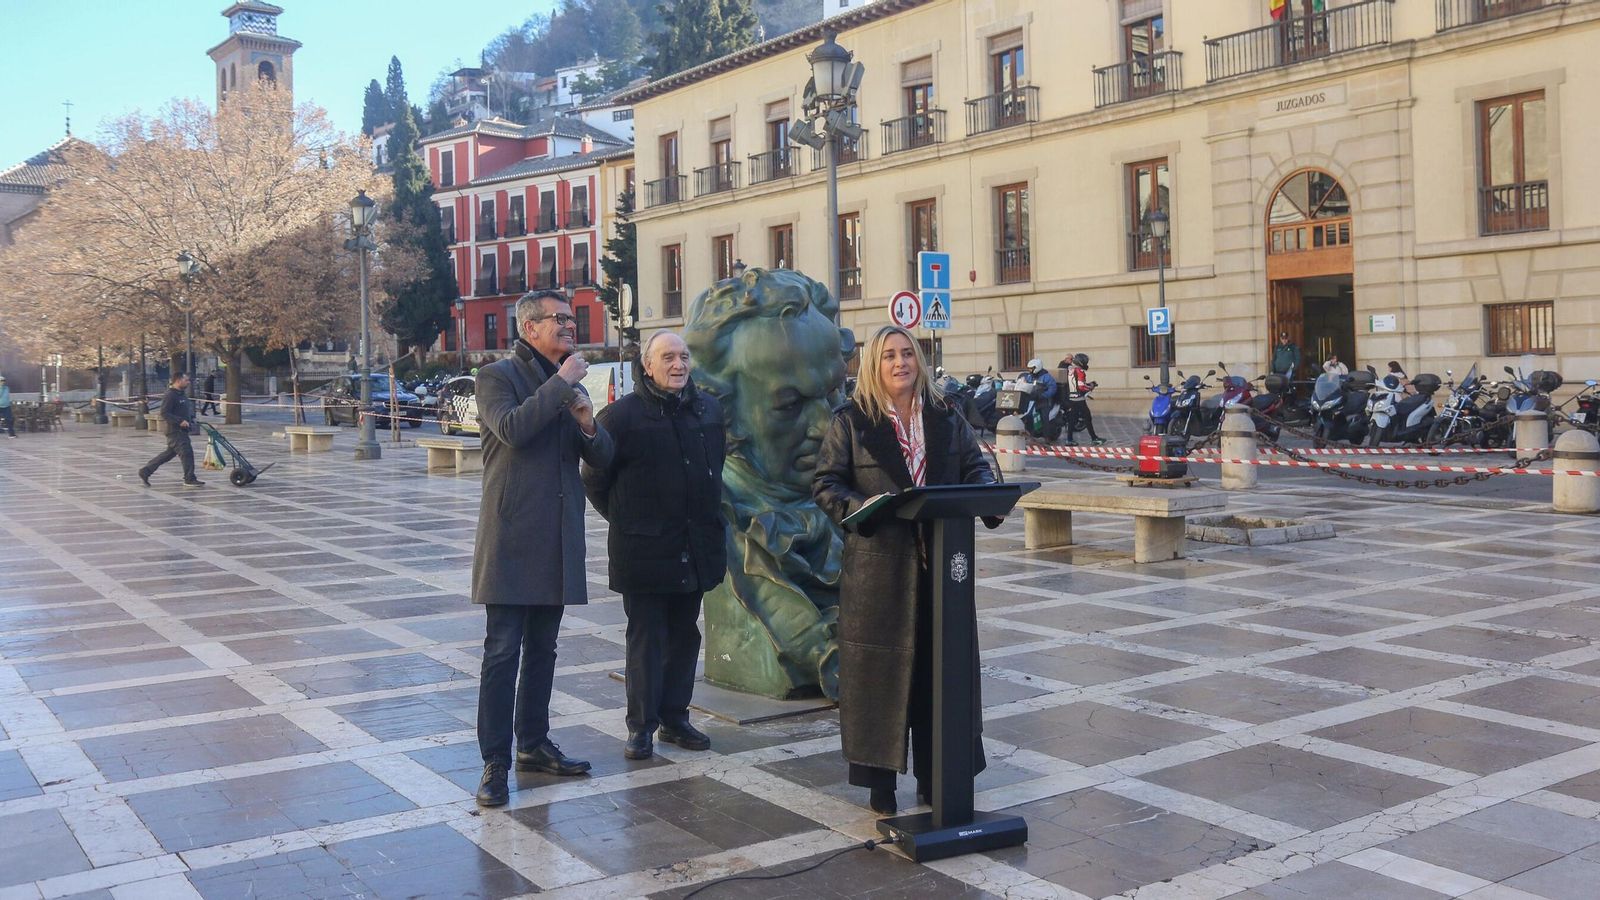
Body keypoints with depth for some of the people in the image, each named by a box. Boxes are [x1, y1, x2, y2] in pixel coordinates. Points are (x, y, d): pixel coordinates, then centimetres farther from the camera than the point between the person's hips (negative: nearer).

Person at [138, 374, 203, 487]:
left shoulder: (182, 394, 15)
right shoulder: (170, 395, -15)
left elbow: (187, 409, 29)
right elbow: (164, 413, -20)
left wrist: (191, 420, 13)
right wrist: (180, 421, -25)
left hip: (183, 430, 10)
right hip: (175, 431, -10)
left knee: (169, 453, 16)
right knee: (186, 452, -10)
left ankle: (145, 471, 24)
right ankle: (190, 479, -3)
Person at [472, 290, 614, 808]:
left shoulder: (568, 386, 17)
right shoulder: (498, 376, -3)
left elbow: (603, 458, 13)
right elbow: (512, 429, -23)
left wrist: (589, 425, -8)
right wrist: (560, 384, -17)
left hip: (559, 541, 7)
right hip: (512, 537, -7)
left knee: (542, 650, 14)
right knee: (502, 652, -5)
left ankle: (533, 745, 25)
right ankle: (495, 763, 0)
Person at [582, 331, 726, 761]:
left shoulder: (709, 408, 7)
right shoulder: (622, 415, -8)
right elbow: (595, 479, -2)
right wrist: (625, 520, 1)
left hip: (696, 548, 5)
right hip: (643, 550, -5)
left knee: (685, 635, 12)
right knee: (646, 638, 1)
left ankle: (674, 718, 23)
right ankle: (641, 726, 10)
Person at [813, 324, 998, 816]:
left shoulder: (946, 419, 11)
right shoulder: (851, 421, 1)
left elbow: (975, 466, 14)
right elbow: (825, 483, -2)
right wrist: (860, 508, -20)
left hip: (941, 561, 4)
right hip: (878, 565, -3)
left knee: (942, 663, 7)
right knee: (880, 667, 1)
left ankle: (935, 776, 19)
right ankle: (880, 780, 12)